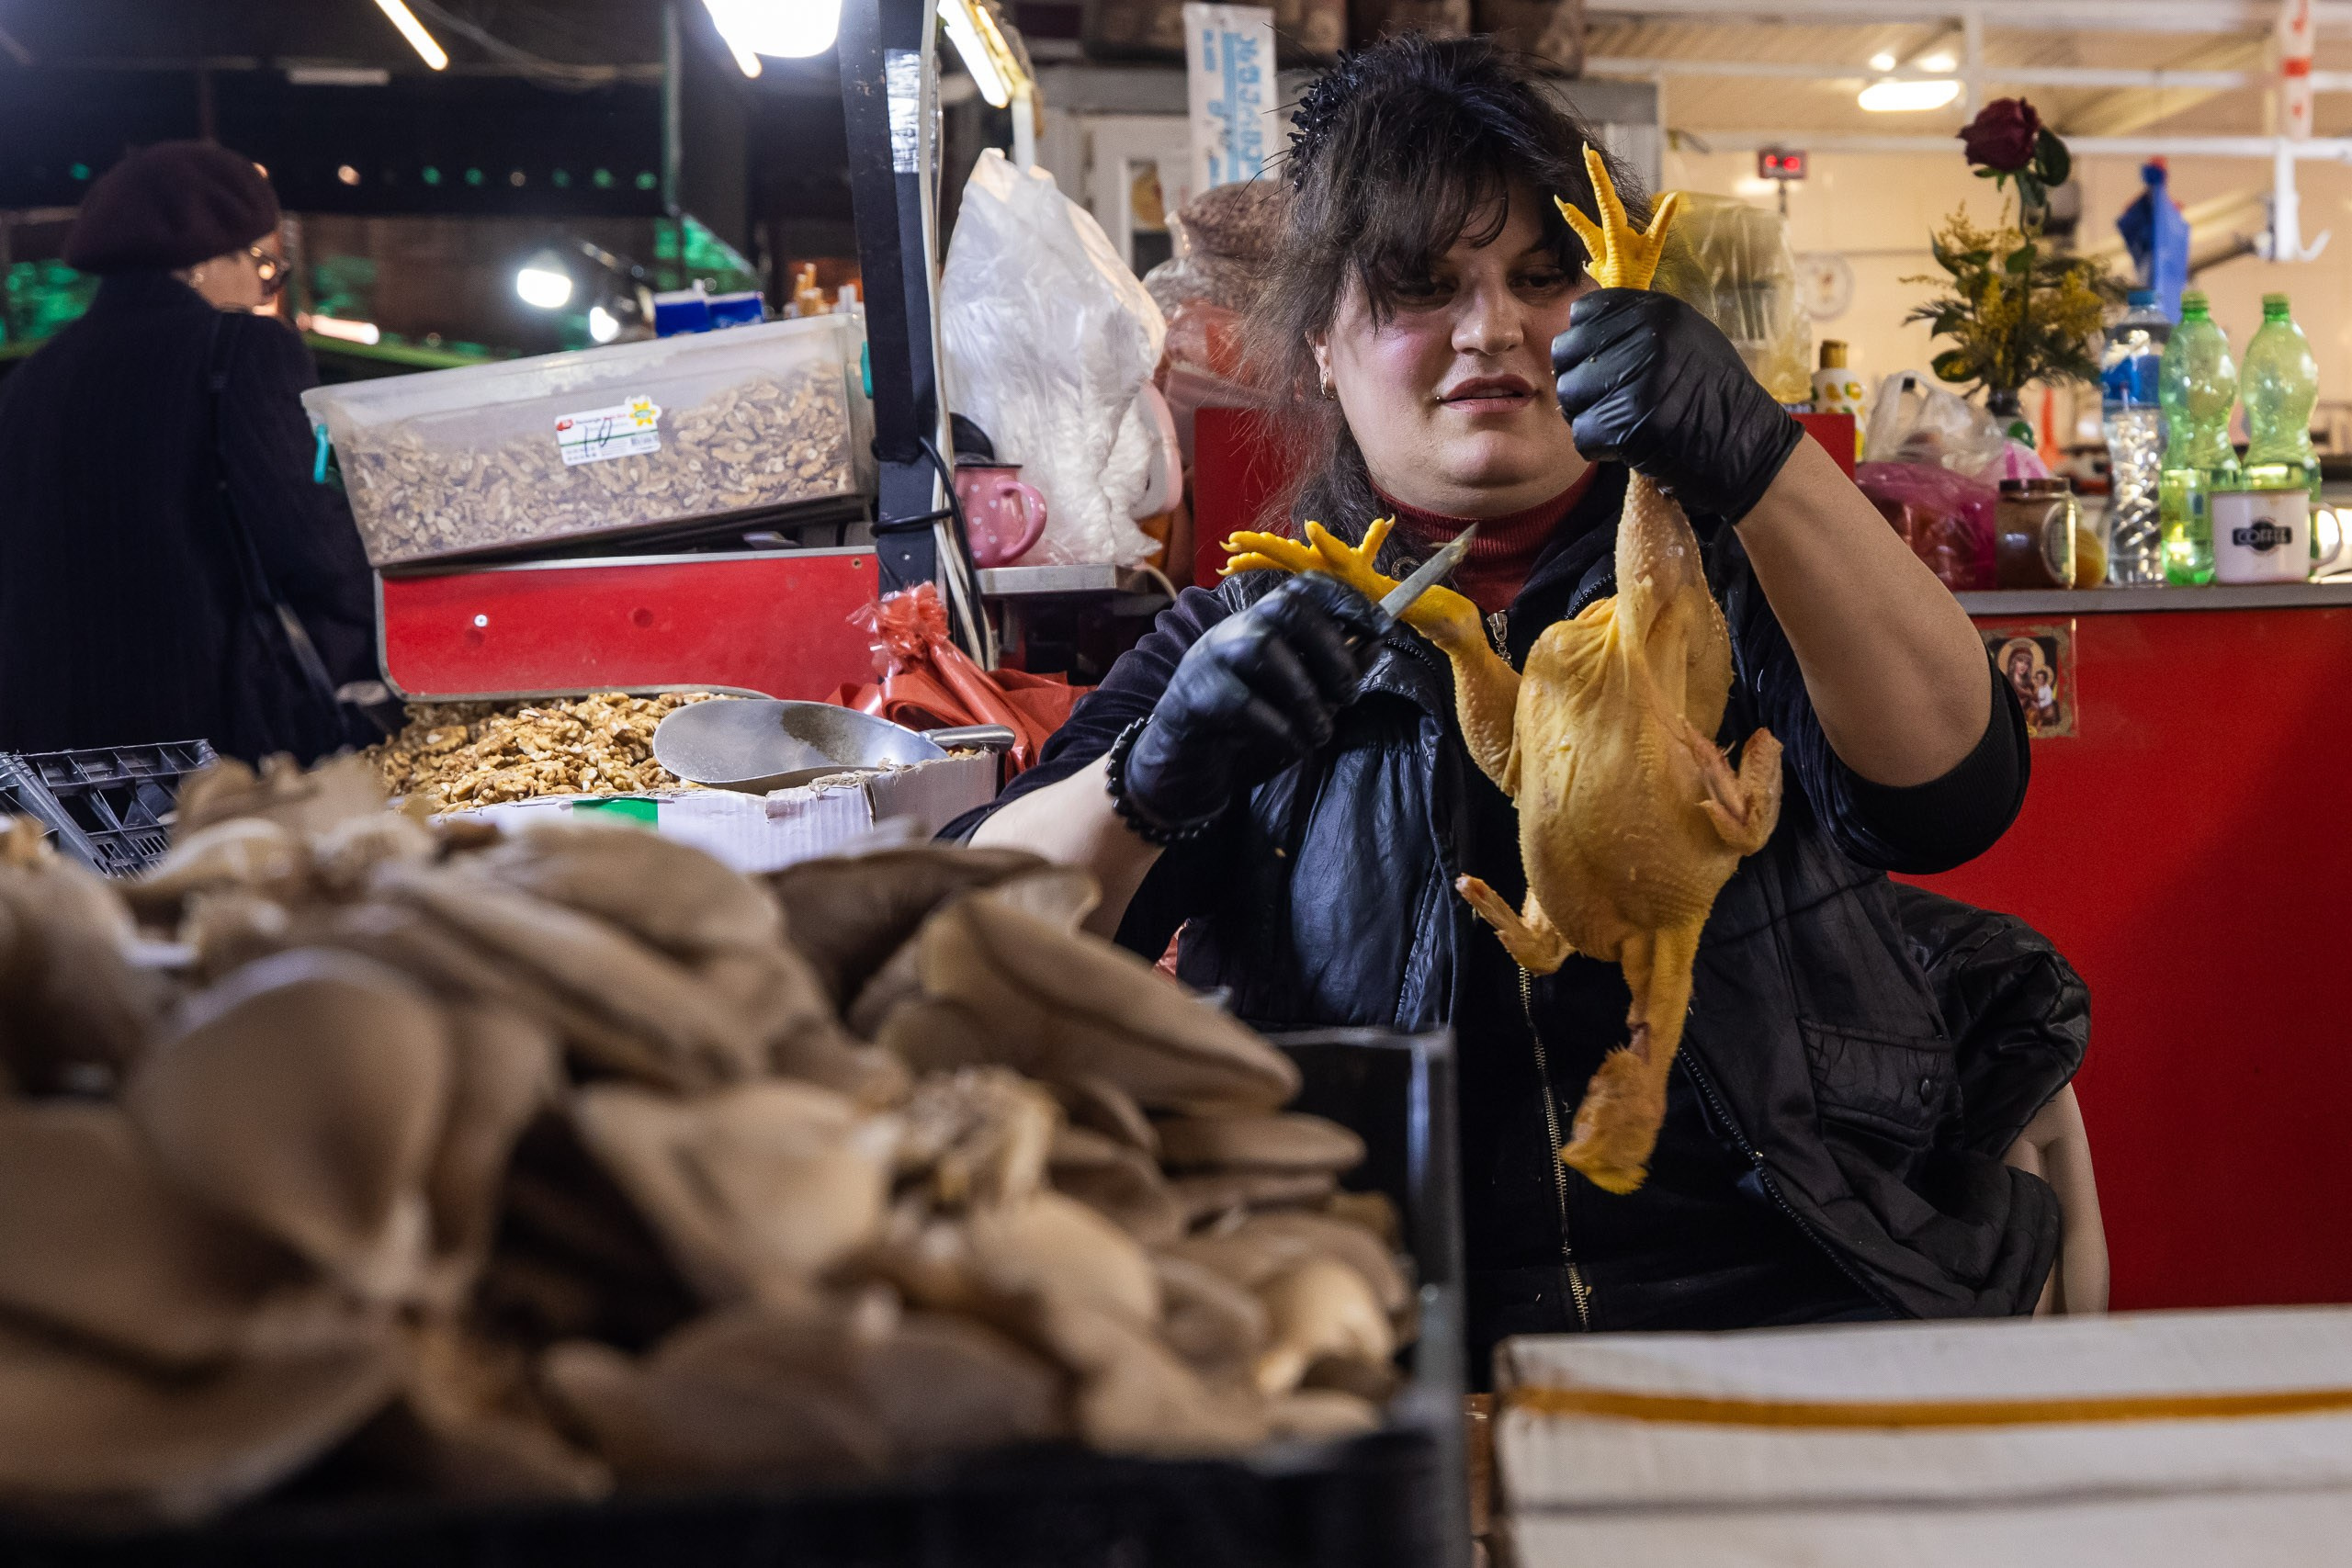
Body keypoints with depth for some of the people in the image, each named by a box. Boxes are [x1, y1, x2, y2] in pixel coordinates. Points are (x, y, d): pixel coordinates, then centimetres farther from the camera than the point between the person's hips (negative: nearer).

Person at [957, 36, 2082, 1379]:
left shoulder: (1737, 578, 11)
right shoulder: (1250, 644, 11)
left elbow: (1953, 794, -10)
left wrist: (1762, 458, -25)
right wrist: (1149, 781, -21)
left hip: (1770, 1315, 0)